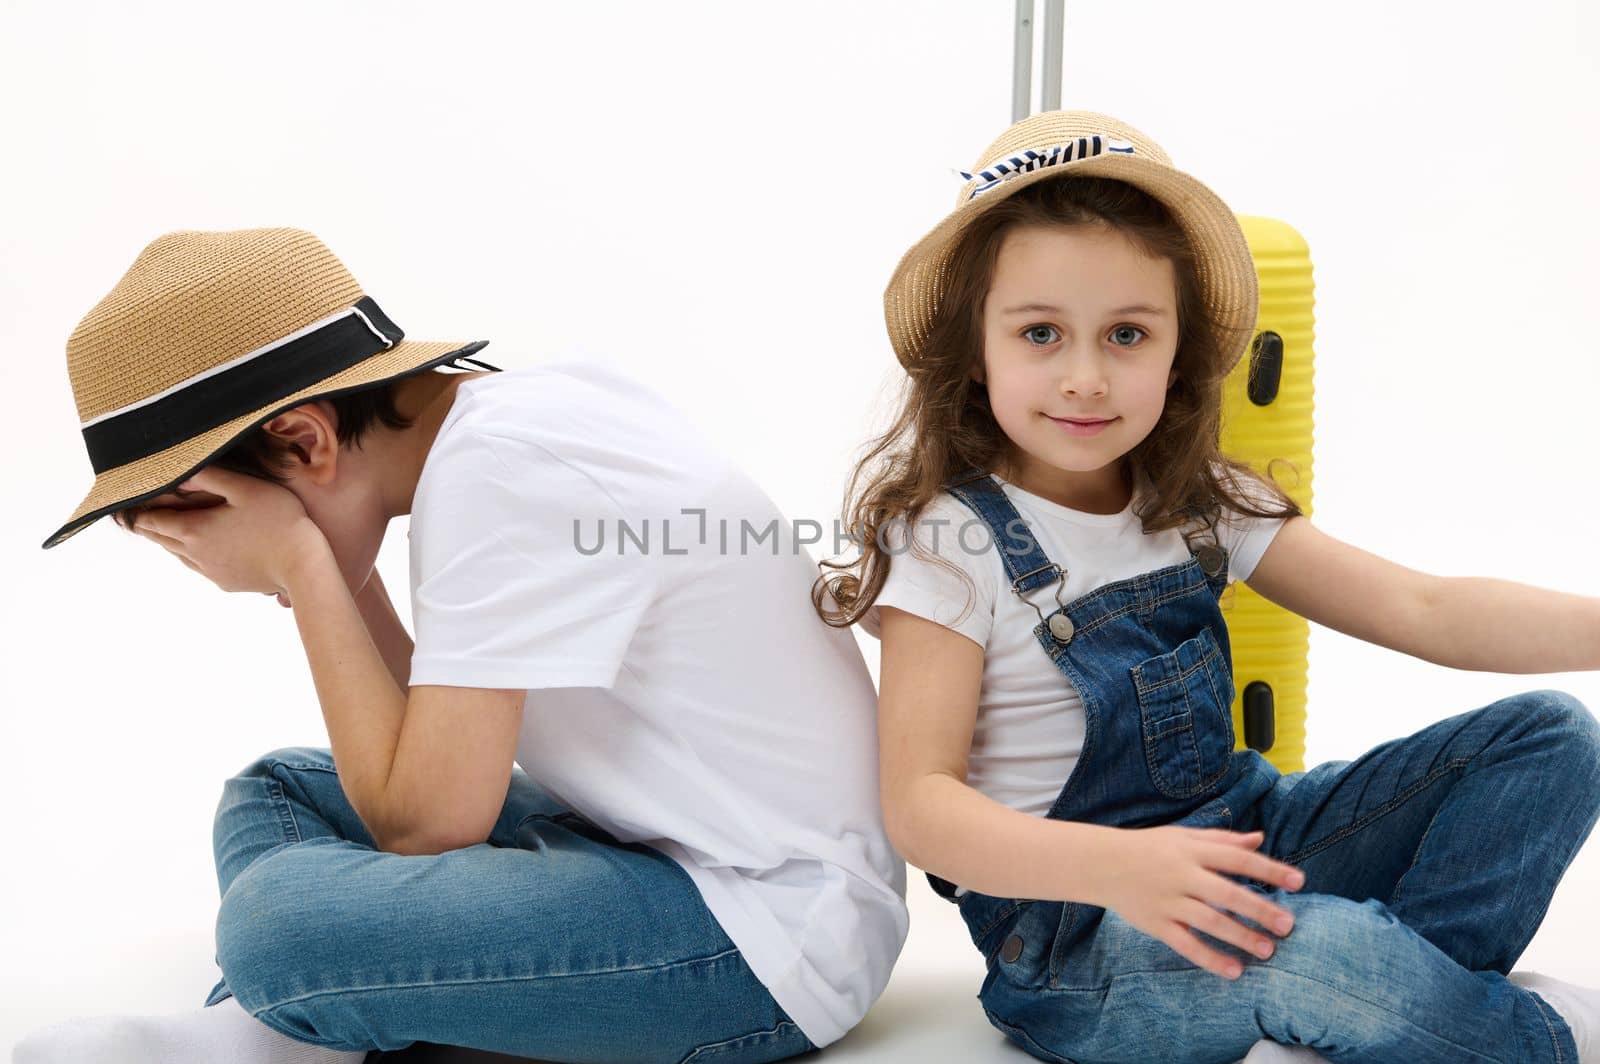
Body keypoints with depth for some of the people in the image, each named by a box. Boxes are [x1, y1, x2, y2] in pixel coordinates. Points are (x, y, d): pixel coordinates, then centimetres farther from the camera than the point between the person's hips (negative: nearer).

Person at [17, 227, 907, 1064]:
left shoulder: (501, 466, -22)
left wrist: (300, 565, -16)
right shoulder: (503, 412, 5)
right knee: (274, 793, 15)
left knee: (280, 914, -29)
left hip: (770, 937, -10)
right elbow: (436, 758, 9)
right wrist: (340, 567, 0)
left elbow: (427, 822, -20)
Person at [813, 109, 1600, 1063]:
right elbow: (921, 803, -19)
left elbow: (1418, 608, 0)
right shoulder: (953, 541, -14)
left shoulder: (1201, 501, 4)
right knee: (1325, 949, -37)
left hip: (1238, 843, 7)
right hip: (1068, 928, -7)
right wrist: (1114, 866, -36)